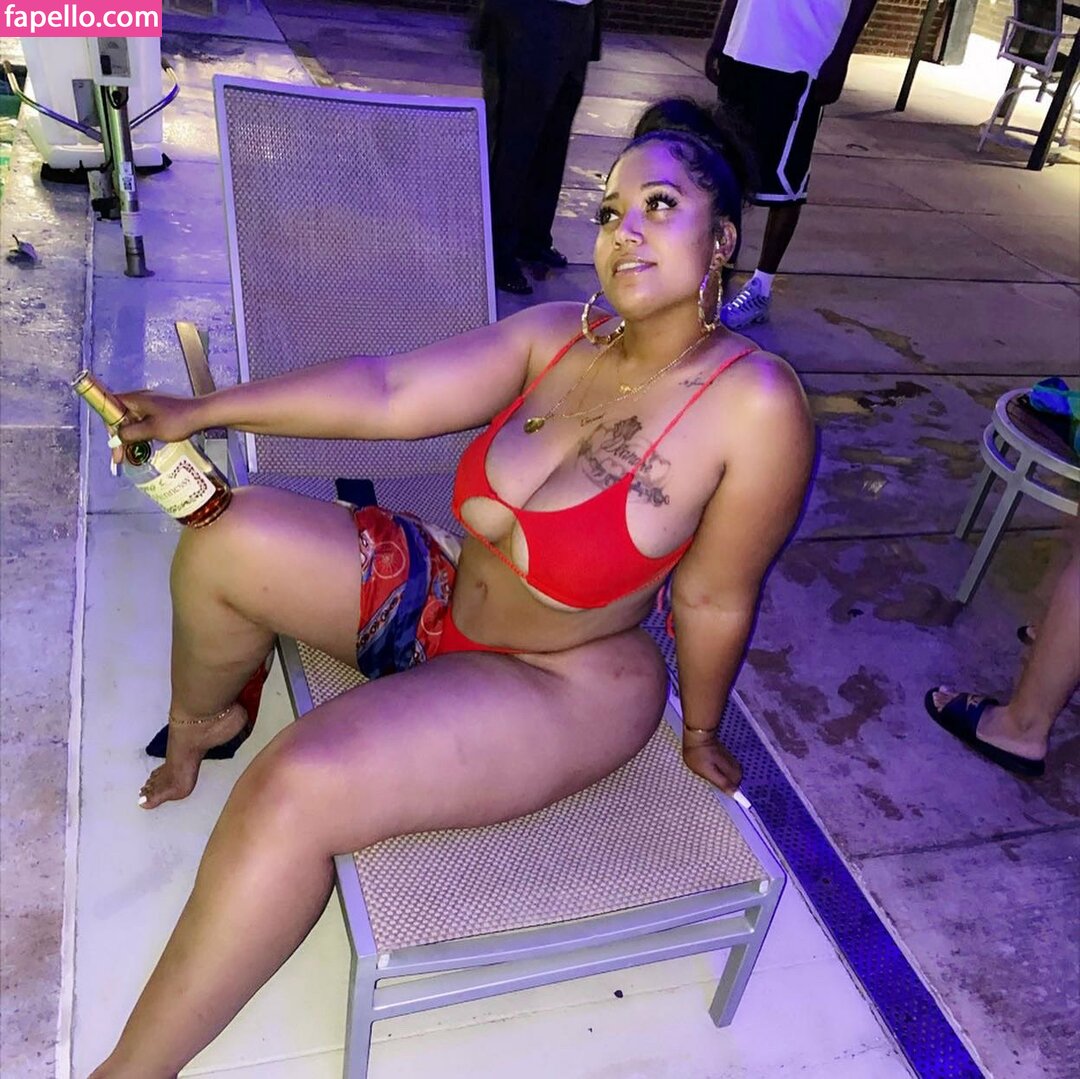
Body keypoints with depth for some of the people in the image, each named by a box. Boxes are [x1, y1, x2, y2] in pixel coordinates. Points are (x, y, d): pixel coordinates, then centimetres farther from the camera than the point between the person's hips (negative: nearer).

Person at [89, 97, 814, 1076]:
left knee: (298, 790, -25)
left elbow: (712, 602, -13)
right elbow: (389, 392, -9)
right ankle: (201, 723, 31)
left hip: (563, 686, -6)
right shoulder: (559, 334, -6)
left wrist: (699, 731, -1)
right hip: (438, 591, 6)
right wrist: (201, 412, -11)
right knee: (228, 542, -4)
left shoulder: (757, 404, -22)